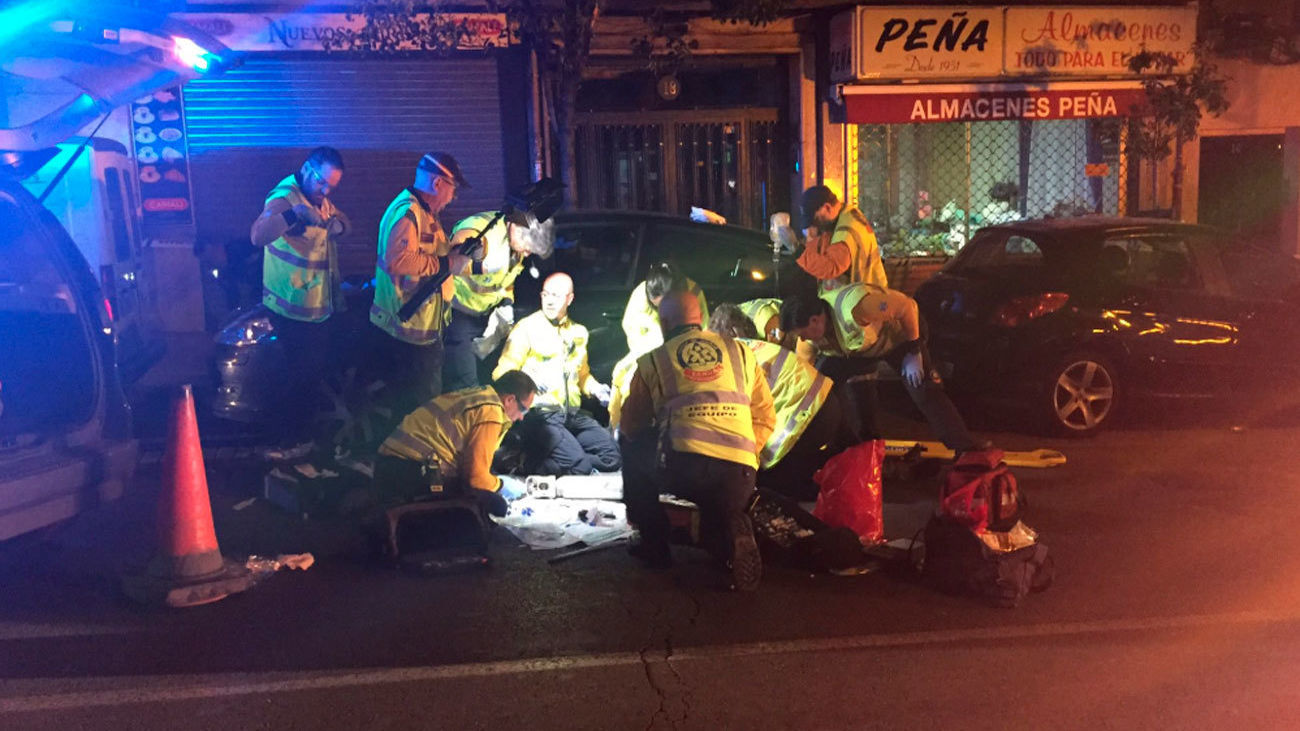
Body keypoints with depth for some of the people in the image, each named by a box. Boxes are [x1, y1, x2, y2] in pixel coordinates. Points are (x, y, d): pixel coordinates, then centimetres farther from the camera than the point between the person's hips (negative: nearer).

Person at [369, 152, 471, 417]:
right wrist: (447, 263, -25)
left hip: (428, 327, 11)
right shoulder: (407, 212, -19)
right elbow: (399, 260, -34)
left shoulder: (426, 211, 17)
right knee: (417, 407, -2)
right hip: (409, 329, -11)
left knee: (431, 400, 22)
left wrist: (462, 253, 9)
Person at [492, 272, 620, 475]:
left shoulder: (578, 333, 20)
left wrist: (595, 389, 11)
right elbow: (502, 372, -6)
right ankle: (532, 468, 0)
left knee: (613, 456, -9)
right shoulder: (527, 328, 1)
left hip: (572, 413, 7)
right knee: (577, 464, -26)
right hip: (538, 413, -7)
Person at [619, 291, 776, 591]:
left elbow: (631, 427, 23)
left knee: (632, 448, 28)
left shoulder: (652, 361, 14)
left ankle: (653, 544, 26)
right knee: (720, 517, 34)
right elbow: (766, 419, 20)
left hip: (682, 467, -3)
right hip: (740, 472, 3)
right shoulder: (741, 352, 21)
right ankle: (734, 537, -2)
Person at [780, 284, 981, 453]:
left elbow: (908, 306, -31)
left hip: (898, 337, -6)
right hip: (856, 350, 6)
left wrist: (914, 352, -22)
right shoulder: (816, 332, -20)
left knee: (927, 394, -16)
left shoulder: (854, 308, -44)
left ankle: (966, 452, -6)